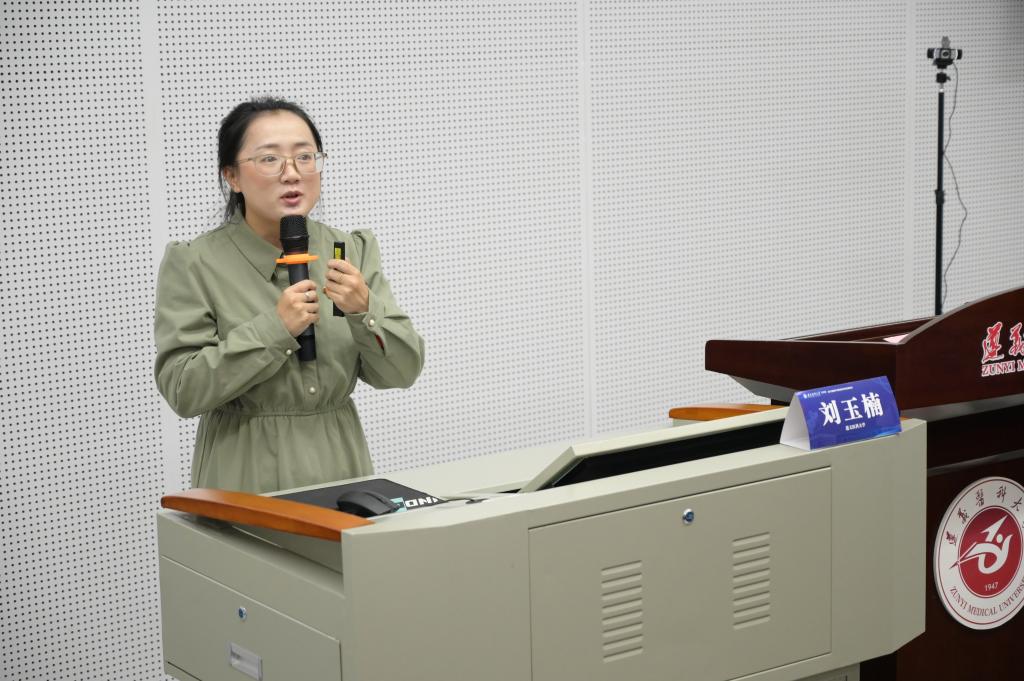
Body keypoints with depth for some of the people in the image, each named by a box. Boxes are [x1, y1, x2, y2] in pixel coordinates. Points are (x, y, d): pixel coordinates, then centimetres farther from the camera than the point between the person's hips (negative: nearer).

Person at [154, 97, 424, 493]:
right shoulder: (192, 265, -8)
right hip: (247, 482, -3)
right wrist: (275, 329, -22)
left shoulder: (353, 251, 2)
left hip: (341, 470, 3)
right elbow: (182, 390, -14)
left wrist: (364, 311, -19)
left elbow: (401, 371, -1)